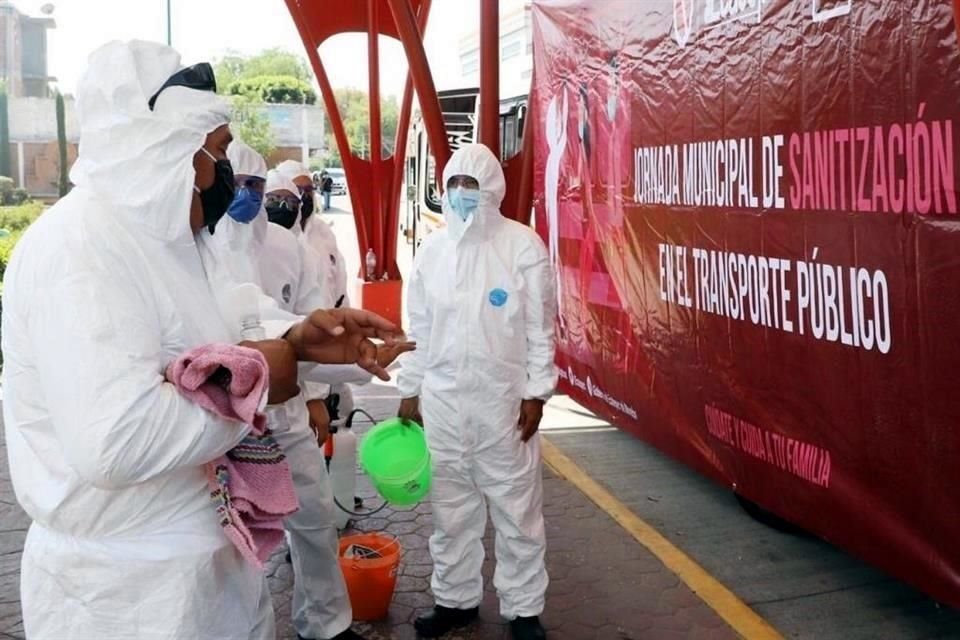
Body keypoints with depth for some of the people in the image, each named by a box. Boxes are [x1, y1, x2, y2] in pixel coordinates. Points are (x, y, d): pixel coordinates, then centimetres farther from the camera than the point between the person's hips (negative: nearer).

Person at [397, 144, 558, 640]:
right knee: (451, 509, 13)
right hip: (442, 400, 4)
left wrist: (536, 393, -7)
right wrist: (409, 390, 9)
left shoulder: (523, 245, -6)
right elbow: (419, 327, 10)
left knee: (516, 510, 6)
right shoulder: (432, 249, 6)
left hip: (505, 401, -3)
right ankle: (455, 598, 30)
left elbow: (540, 328, -5)